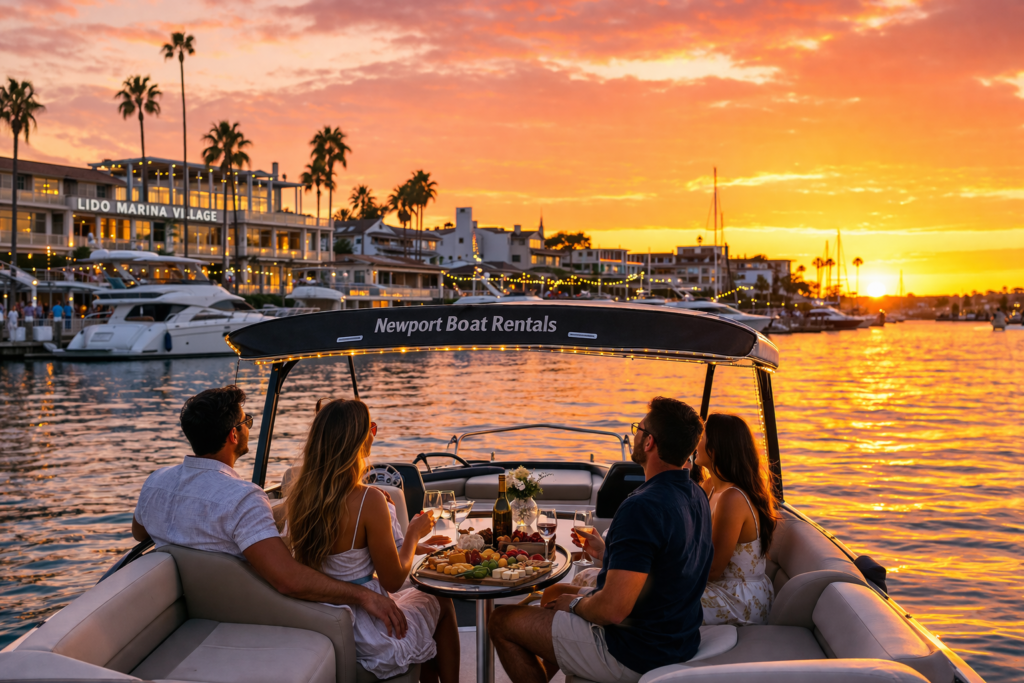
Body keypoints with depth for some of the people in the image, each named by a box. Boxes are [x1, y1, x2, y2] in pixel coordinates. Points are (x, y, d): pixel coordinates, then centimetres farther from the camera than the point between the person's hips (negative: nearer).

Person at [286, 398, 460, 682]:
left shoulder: (298, 495, -8)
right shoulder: (368, 500, -27)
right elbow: (394, 581, -17)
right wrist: (414, 534, 0)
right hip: (367, 642, -6)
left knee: (415, 596, 32)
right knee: (441, 602, 23)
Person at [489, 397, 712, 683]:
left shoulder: (642, 507, -31)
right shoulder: (696, 496, 0)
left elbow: (612, 611, -32)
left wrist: (575, 604, -12)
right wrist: (606, 552, 19)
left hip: (635, 654, -9)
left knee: (501, 622, 4)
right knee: (554, 593, 29)